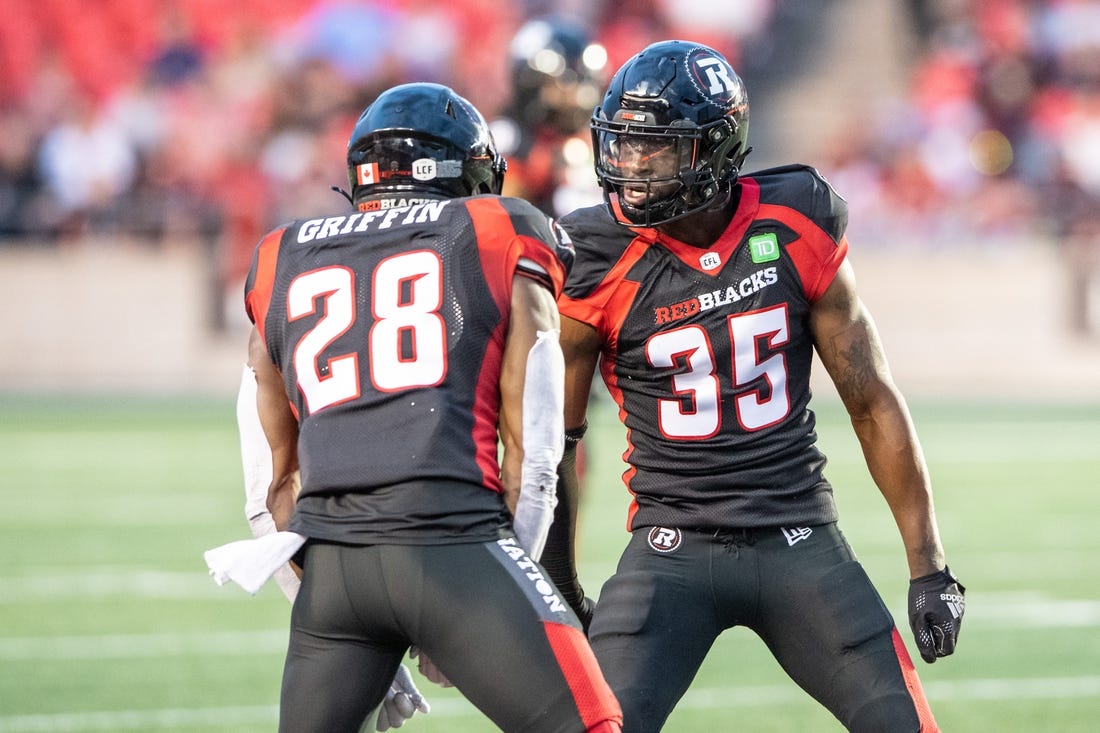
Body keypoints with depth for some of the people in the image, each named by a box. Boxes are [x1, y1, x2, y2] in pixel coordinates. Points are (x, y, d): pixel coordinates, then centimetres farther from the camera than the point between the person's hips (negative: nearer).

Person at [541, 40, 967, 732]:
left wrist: (930, 567, 3)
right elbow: (554, 440, 2)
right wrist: (561, 593, 7)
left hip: (801, 541, 2)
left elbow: (873, 402, 3)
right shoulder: (599, 263, -10)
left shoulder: (796, 229, -5)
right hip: (673, 551, -1)